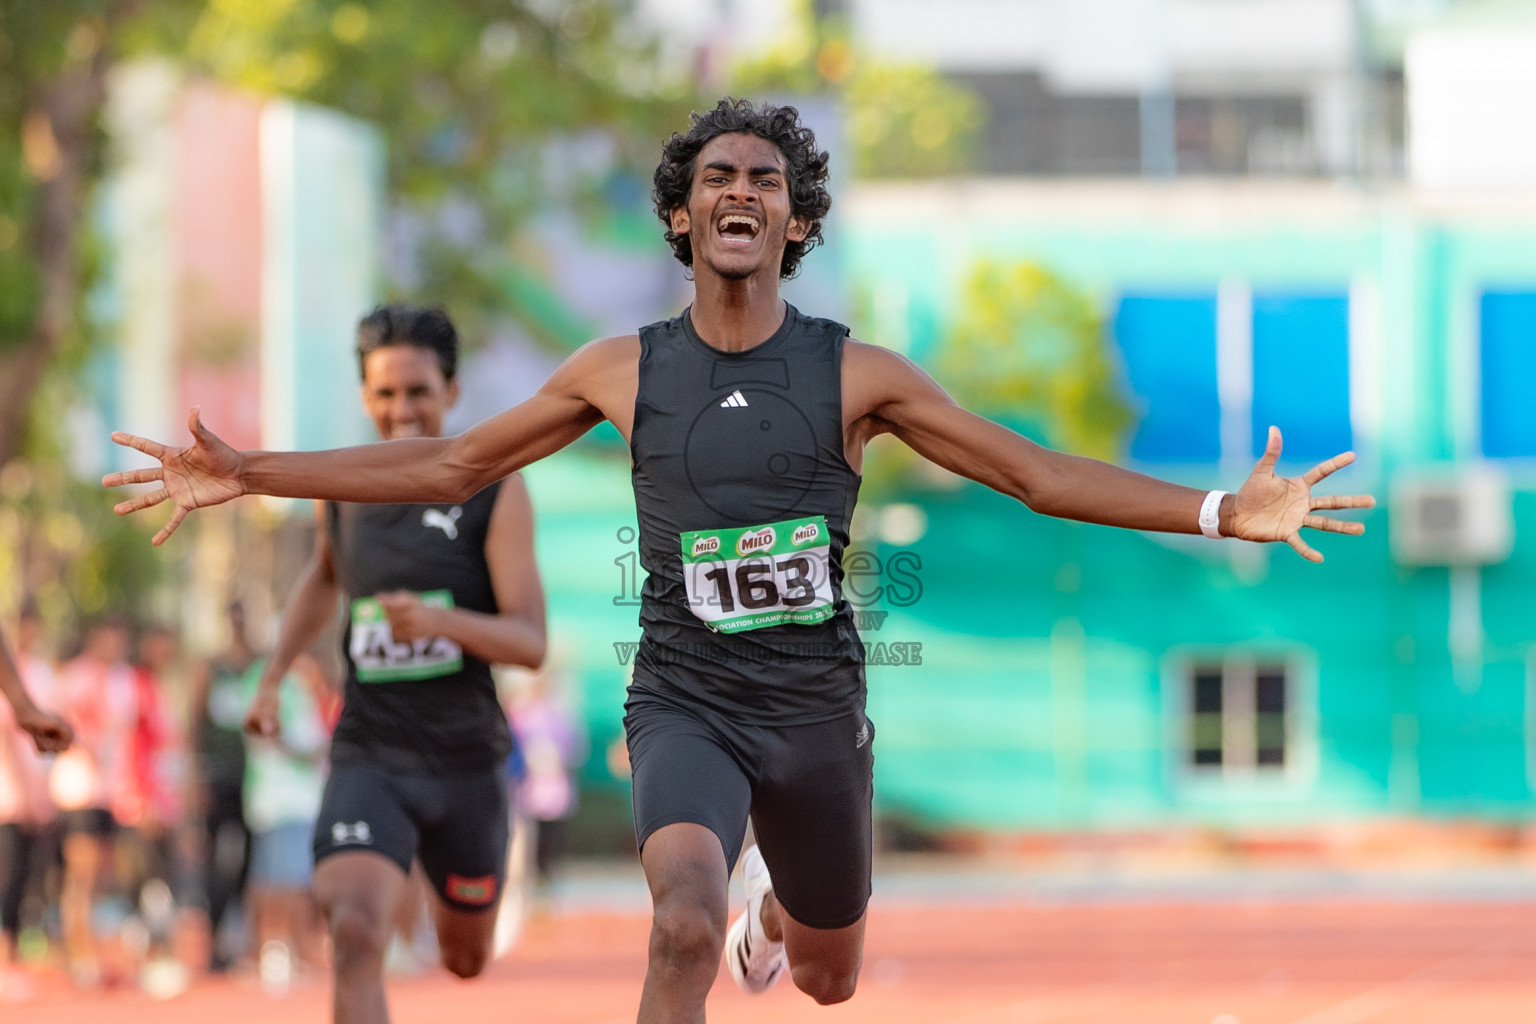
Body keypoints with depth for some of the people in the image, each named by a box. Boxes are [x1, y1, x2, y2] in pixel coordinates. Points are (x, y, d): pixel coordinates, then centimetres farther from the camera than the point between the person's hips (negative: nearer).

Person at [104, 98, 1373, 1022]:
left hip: (816, 708, 2)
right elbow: (452, 463, 6)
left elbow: (1040, 474, -4)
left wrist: (1223, 511, -14)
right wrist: (248, 474, 3)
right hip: (685, 705, -2)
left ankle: (778, 903, 58)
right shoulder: (625, 372, -3)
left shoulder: (855, 374, -6)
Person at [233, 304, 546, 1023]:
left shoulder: (494, 492, -8)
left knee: (466, 959, 22)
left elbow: (531, 641, -15)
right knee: (355, 934, -27)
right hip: (368, 756, 0)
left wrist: (440, 620, -33)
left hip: (466, 761, 0)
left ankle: (450, 892, 60)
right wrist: (272, 677, 18)